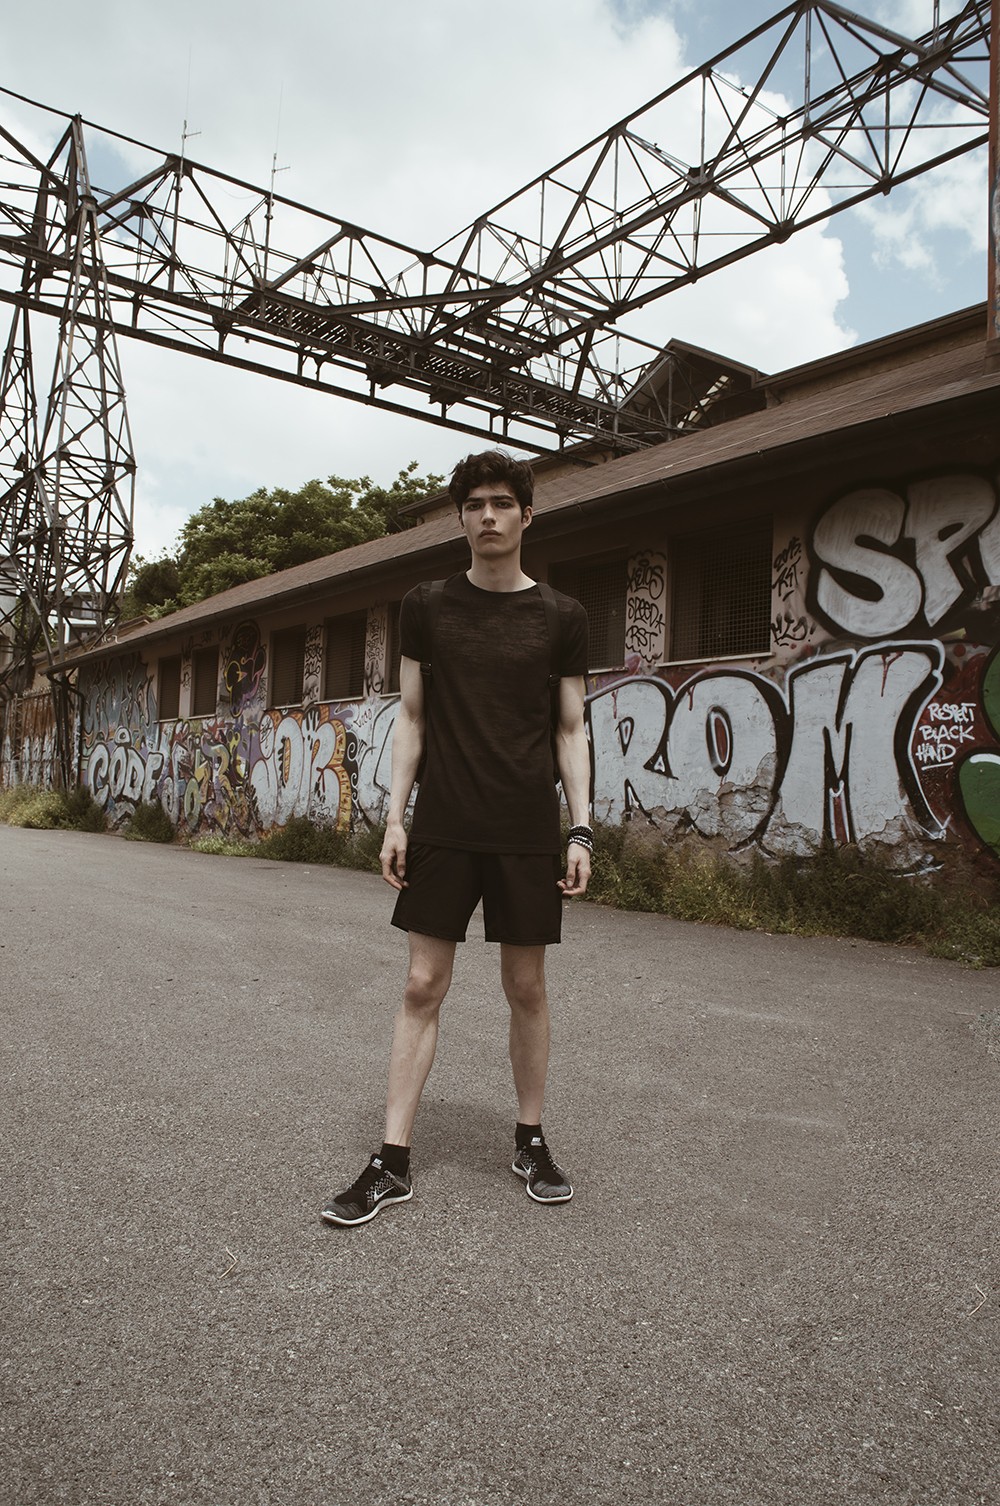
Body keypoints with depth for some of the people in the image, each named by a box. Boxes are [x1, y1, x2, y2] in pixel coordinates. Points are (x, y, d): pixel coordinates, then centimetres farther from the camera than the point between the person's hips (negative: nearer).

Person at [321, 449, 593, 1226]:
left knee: (527, 986, 8)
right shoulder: (426, 606, 6)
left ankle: (531, 1140, 27)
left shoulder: (561, 617, 4)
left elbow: (571, 731, 6)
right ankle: (393, 1162, 12)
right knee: (424, 986, 3)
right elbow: (412, 718, 8)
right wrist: (395, 816, 1)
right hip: (442, 829, 0)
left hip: (528, 833, 0)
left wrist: (581, 828, -2)